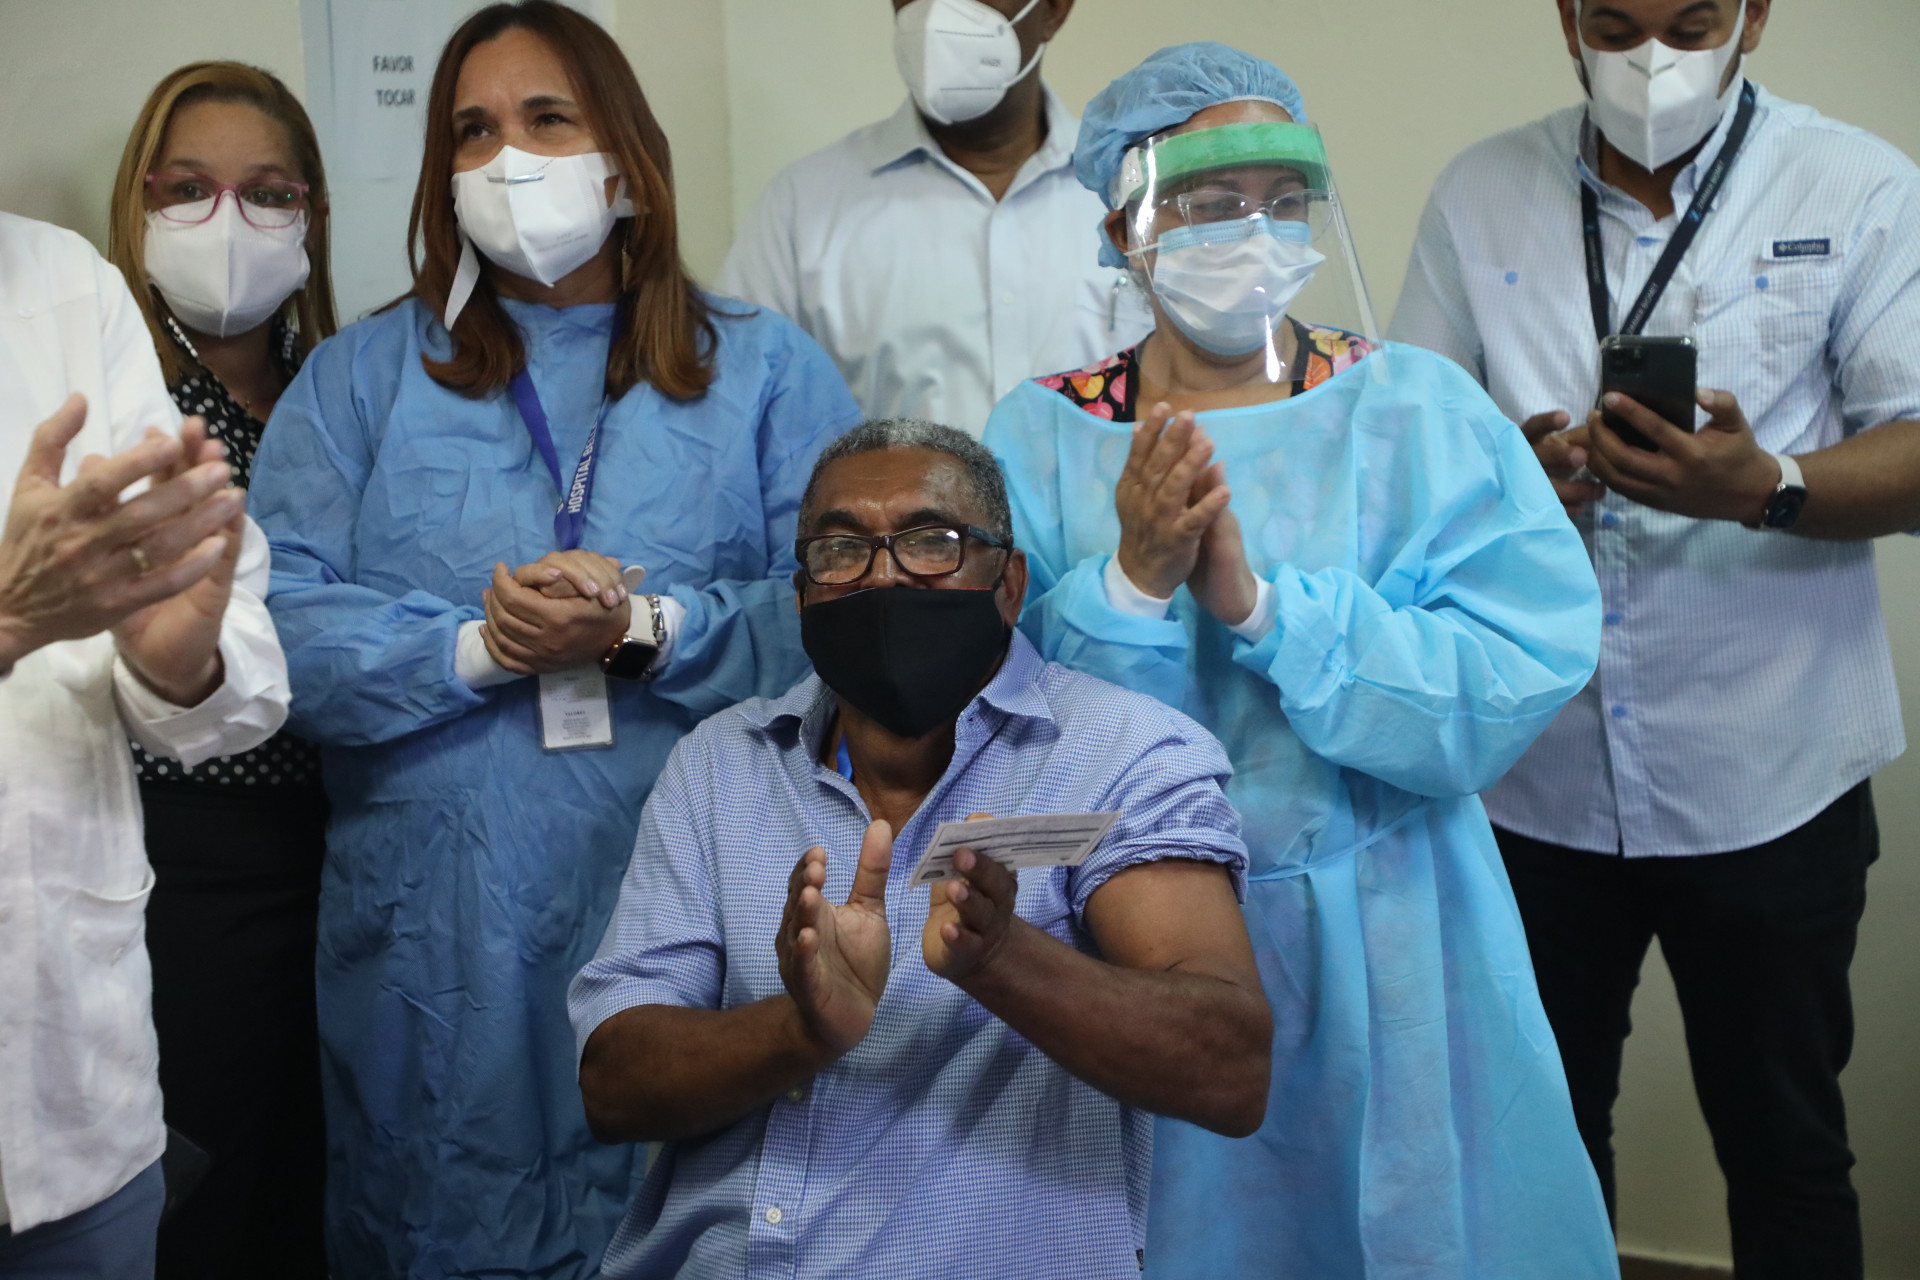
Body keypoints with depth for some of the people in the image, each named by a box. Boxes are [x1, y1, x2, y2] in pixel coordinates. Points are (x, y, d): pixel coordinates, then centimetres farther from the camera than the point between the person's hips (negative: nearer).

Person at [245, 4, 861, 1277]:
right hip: (436, 935, 1)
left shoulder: (764, 366, 7)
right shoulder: (359, 376, 8)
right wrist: (476, 649, -17)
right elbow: (277, 624, -3)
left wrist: (649, 629, -19)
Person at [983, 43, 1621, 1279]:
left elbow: (1518, 681, -16)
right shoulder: (1041, 435, -3)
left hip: (1385, 955, 0)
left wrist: (1262, 605, -25)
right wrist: (1134, 584, -24)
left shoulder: (1422, 411, -5)